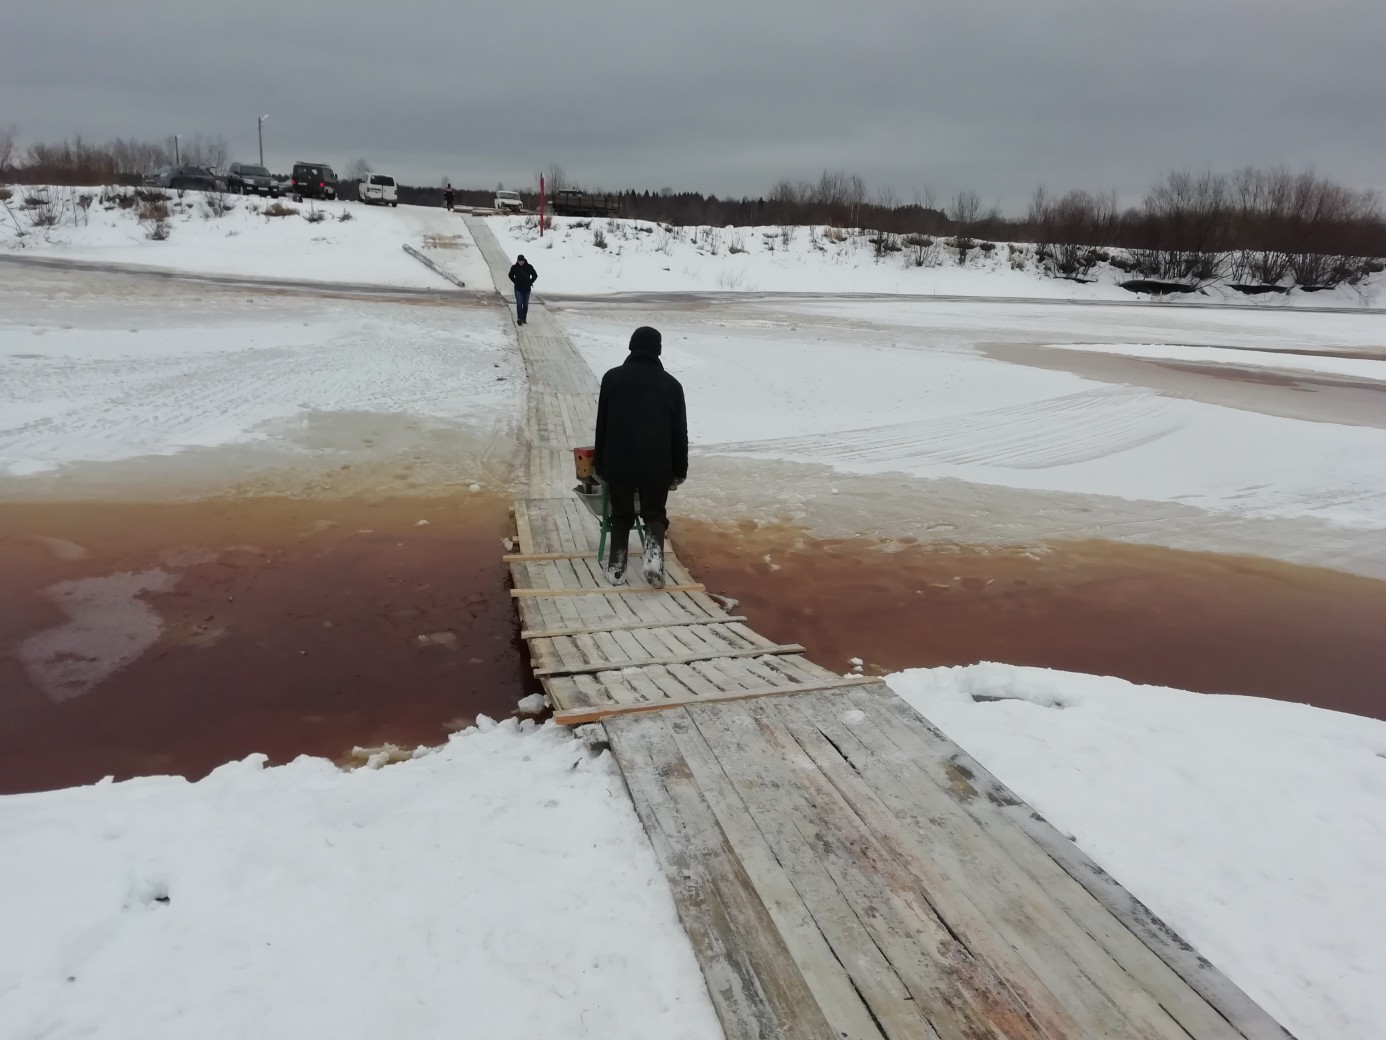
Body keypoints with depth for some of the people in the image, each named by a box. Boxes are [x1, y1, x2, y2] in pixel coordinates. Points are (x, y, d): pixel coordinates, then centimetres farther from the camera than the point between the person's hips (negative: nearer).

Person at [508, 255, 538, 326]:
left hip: (526, 289, 1)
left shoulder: (529, 267, -7)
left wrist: (530, 283, -1)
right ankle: (519, 319, -13)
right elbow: (511, 276, 11)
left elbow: (535, 275, 3)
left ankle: (524, 319, 18)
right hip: (518, 289, -1)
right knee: (519, 304, -12)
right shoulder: (514, 267, -6)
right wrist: (515, 282, 3)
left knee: (525, 305, 7)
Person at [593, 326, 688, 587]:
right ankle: (653, 556, -8)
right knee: (655, 515, 16)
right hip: (657, 466, 0)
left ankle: (616, 569, 15)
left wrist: (600, 465, 14)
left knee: (621, 516, 17)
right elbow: (680, 433, 5)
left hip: (618, 463, 1)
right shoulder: (671, 384, 2)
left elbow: (601, 425, 6)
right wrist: (679, 471, 13)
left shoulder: (612, 377, 3)